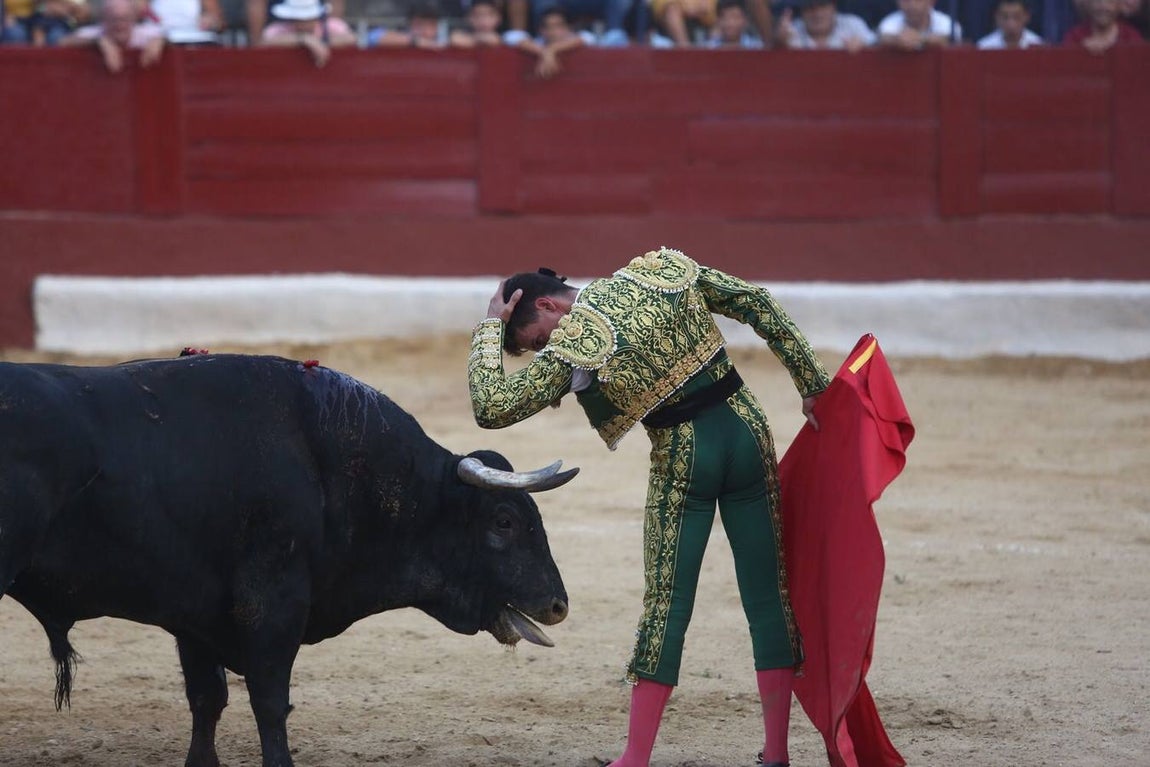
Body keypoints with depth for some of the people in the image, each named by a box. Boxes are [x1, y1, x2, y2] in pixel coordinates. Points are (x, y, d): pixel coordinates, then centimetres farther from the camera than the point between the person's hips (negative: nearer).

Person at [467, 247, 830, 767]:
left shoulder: (570, 347, -11)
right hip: (746, 430, 5)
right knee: (768, 598, 7)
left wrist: (491, 328, -2)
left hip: (683, 462, -5)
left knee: (666, 606, 2)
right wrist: (812, 384, 9)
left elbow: (491, 407, -13)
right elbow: (758, 306, 5)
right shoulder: (661, 267, 4)